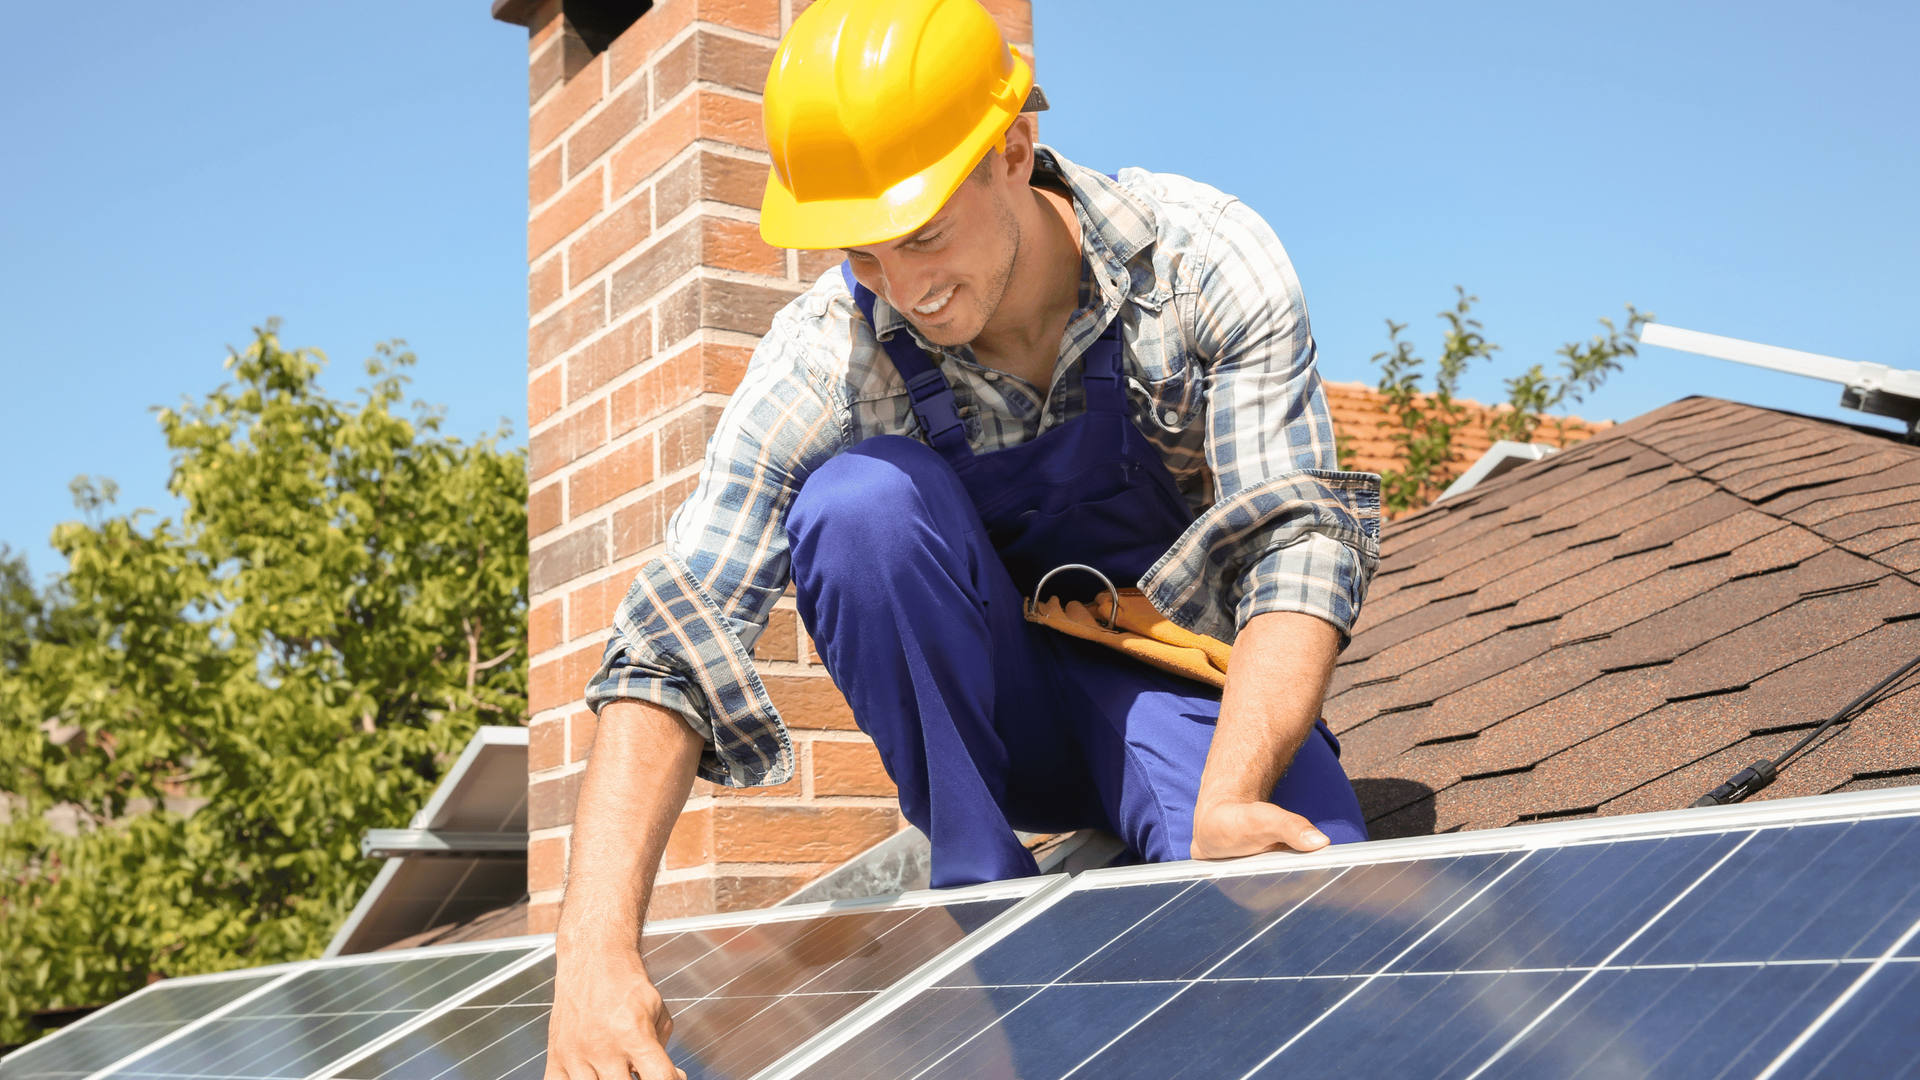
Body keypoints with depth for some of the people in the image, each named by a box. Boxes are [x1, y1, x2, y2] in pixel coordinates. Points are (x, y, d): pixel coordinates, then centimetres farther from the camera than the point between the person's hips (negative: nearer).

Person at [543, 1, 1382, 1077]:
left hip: (1184, 679, -2)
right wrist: (596, 947, -39)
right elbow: (673, 637, -26)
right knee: (858, 495, -30)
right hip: (988, 711, 2)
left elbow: (1300, 542, -24)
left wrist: (1225, 804, -42)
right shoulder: (828, 355, -19)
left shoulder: (1208, 259, -19)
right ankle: (985, 886, -16)